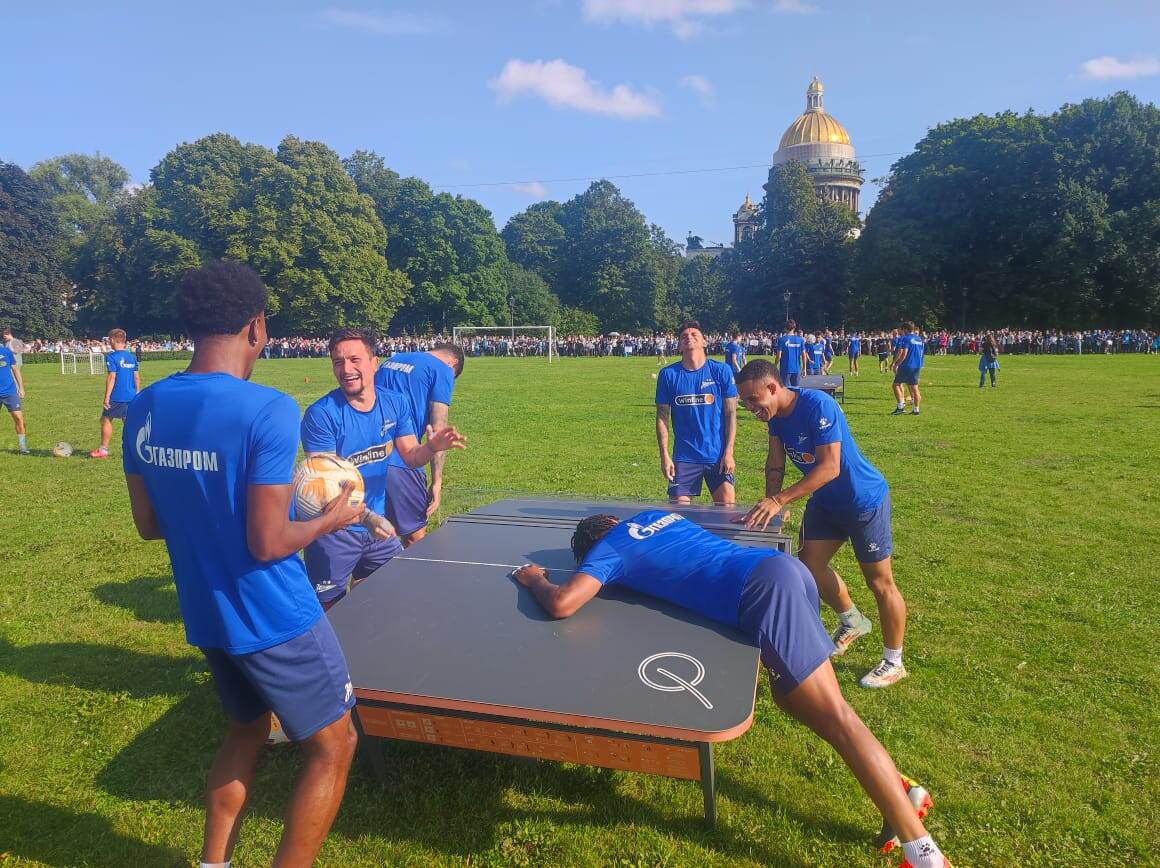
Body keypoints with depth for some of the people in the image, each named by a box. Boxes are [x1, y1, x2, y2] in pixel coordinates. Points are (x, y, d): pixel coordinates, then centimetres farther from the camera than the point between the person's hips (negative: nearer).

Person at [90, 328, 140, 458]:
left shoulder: (112, 357, -10)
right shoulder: (132, 356, 9)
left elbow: (112, 377, -14)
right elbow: (137, 377, 11)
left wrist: (107, 396, -11)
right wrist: (137, 394, 19)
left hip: (116, 397, -5)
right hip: (131, 396, 6)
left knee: (105, 420, 10)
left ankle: (103, 450, 16)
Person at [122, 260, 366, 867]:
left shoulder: (144, 409, -2)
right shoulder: (266, 410, -23)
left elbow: (148, 525, 6)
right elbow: (267, 544, -22)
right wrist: (330, 519, -5)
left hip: (205, 616, 7)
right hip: (276, 619, -7)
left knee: (246, 729, 29)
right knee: (332, 747, 13)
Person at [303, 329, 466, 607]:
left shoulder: (396, 403, -3)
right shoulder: (321, 414, -19)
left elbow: (411, 457, 1)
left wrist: (431, 447, -22)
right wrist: (365, 516, -35)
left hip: (377, 524, 5)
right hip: (334, 530, -5)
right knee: (330, 612, 7)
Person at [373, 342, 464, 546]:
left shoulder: (390, 360, 21)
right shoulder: (443, 370, 0)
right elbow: (437, 429, -8)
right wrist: (437, 482, -7)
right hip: (400, 463, -7)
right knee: (416, 537, 7)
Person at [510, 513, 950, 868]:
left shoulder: (609, 548, 5)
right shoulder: (653, 514, 26)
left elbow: (561, 604, -5)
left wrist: (534, 579, 15)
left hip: (761, 589, -9)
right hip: (783, 565, 9)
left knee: (836, 718, -6)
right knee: (792, 698, 18)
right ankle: (896, 788, 20)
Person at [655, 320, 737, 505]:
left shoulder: (721, 371, -1)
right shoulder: (668, 374, 1)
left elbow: (730, 414, 0)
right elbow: (662, 417, 3)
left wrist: (729, 452, -5)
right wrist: (664, 455, -2)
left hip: (718, 455, 0)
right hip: (684, 456, 1)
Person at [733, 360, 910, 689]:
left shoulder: (817, 405, -32)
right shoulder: (774, 414, -8)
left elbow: (830, 466, -35)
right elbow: (775, 462, -3)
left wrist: (779, 500, -38)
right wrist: (769, 503, -17)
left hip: (864, 500, -8)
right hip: (825, 501, 8)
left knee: (880, 582, 4)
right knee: (809, 565, 11)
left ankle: (893, 663, 22)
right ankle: (852, 621, 37)